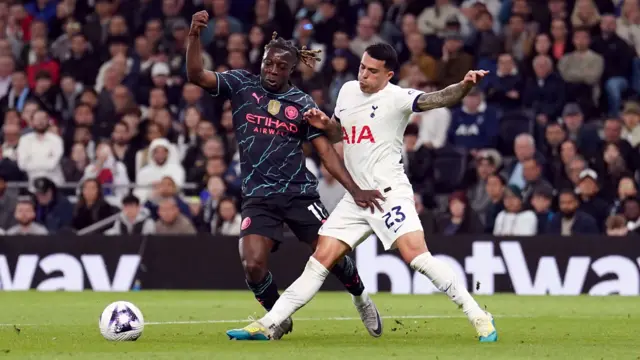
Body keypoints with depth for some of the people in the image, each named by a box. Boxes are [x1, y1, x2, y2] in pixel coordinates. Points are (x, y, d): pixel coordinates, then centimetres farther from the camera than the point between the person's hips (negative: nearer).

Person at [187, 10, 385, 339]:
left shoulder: (302, 103, 2)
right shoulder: (242, 84, 2)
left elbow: (326, 151, 0)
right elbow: (196, 75, -8)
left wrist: (355, 189, -10)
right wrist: (194, 36, -24)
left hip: (299, 192, 0)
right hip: (258, 196, 0)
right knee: (253, 265, -15)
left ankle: (361, 298, 31)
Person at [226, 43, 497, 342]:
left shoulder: (396, 97, -11)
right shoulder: (348, 91, 10)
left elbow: (436, 99, -28)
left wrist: (465, 86, -47)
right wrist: (324, 124, 4)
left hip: (390, 192, -6)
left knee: (416, 255, -22)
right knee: (320, 261, 5)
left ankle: (479, 318, -15)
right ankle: (269, 325, 8)